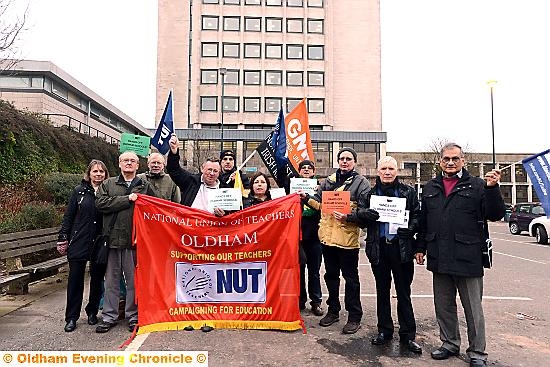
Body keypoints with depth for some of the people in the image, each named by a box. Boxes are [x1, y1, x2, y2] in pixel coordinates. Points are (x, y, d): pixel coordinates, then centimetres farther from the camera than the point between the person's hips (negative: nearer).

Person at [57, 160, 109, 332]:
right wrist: (63, 239, 0)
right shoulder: (79, 191, 3)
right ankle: (71, 317, 18)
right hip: (79, 243, 0)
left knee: (97, 279, 10)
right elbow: (68, 216, 4)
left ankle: (92, 312, 28)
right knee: (75, 279, 5)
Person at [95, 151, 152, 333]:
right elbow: (101, 203, -6)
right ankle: (109, 316, 23)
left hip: (134, 241, -1)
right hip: (112, 239, 1)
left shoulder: (145, 186, 8)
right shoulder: (108, 184, 11)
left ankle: (133, 315, 20)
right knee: (111, 280, 10)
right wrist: (127, 199, -10)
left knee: (134, 281, 7)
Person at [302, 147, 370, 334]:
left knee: (351, 278, 6)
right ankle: (333, 311, 34)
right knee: (331, 275, 17)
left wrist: (347, 216, -24)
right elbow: (318, 203, 17)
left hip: (348, 238, -5)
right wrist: (307, 198, 0)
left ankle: (354, 317, 20)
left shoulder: (361, 182, -3)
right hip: (328, 236, 6)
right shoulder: (329, 180, 12)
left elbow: (364, 211, -10)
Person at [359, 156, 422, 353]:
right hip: (378, 247, 2)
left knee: (404, 292, 7)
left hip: (402, 247, -2)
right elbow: (361, 217, 10)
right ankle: (384, 330, 27)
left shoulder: (409, 191, 2)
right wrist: (364, 214, -13)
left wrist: (410, 228, -18)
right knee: (382, 291, 13)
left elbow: (417, 215, 1)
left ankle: (408, 335, 19)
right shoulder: (371, 192, 7)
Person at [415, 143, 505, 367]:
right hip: (439, 259, 4)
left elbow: (496, 215, -8)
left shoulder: (477, 186, -1)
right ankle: (450, 343, 33)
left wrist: (492, 188, -22)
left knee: (473, 308, 8)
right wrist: (421, 247, 13)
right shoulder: (430, 188, 11)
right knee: (443, 305, 16)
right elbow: (423, 221, 15)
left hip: (468, 258, -4)